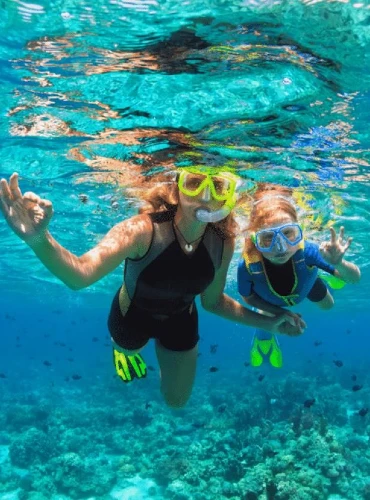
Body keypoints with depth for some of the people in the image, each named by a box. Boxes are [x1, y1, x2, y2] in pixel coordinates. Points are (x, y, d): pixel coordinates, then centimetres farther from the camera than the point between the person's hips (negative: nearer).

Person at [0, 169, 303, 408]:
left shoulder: (223, 243, -26)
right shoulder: (142, 230, -41)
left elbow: (213, 301, -7)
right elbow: (80, 275, -57)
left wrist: (267, 323, -10)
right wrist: (39, 239, -76)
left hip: (180, 321, 3)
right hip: (132, 315, -2)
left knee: (177, 401, 23)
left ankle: (164, 352, 51)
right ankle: (125, 350, 67)